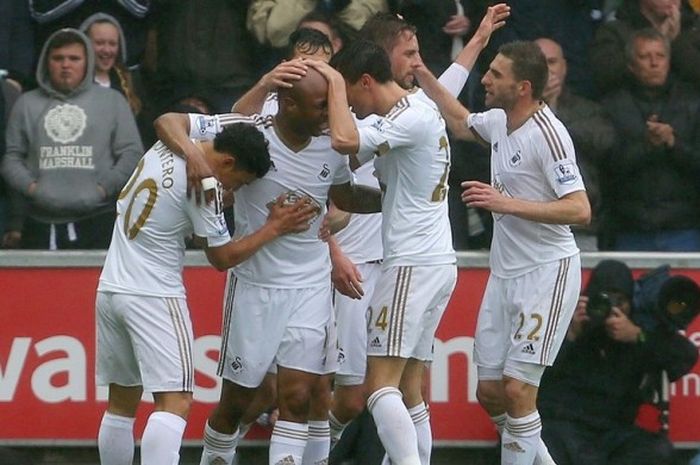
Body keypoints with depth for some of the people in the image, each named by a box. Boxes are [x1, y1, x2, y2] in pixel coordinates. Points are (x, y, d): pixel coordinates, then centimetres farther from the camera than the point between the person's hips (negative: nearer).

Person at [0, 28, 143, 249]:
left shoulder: (112, 101, 11)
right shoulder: (27, 104, 14)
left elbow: (131, 153, 7)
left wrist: (105, 187, -5)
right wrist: (29, 186, -6)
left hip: (98, 220, -1)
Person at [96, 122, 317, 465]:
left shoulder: (164, 150, 6)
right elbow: (222, 257, -5)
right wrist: (274, 228, 3)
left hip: (110, 288, 9)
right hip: (154, 296, -9)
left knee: (122, 403, 14)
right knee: (175, 403, -13)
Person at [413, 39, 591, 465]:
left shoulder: (547, 133, -19)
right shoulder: (498, 120, 5)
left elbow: (579, 210, -25)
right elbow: (461, 122, 30)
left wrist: (508, 204, -30)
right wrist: (423, 75, 25)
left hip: (547, 272, -9)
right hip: (505, 271, 9)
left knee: (517, 390, -13)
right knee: (490, 392, 9)